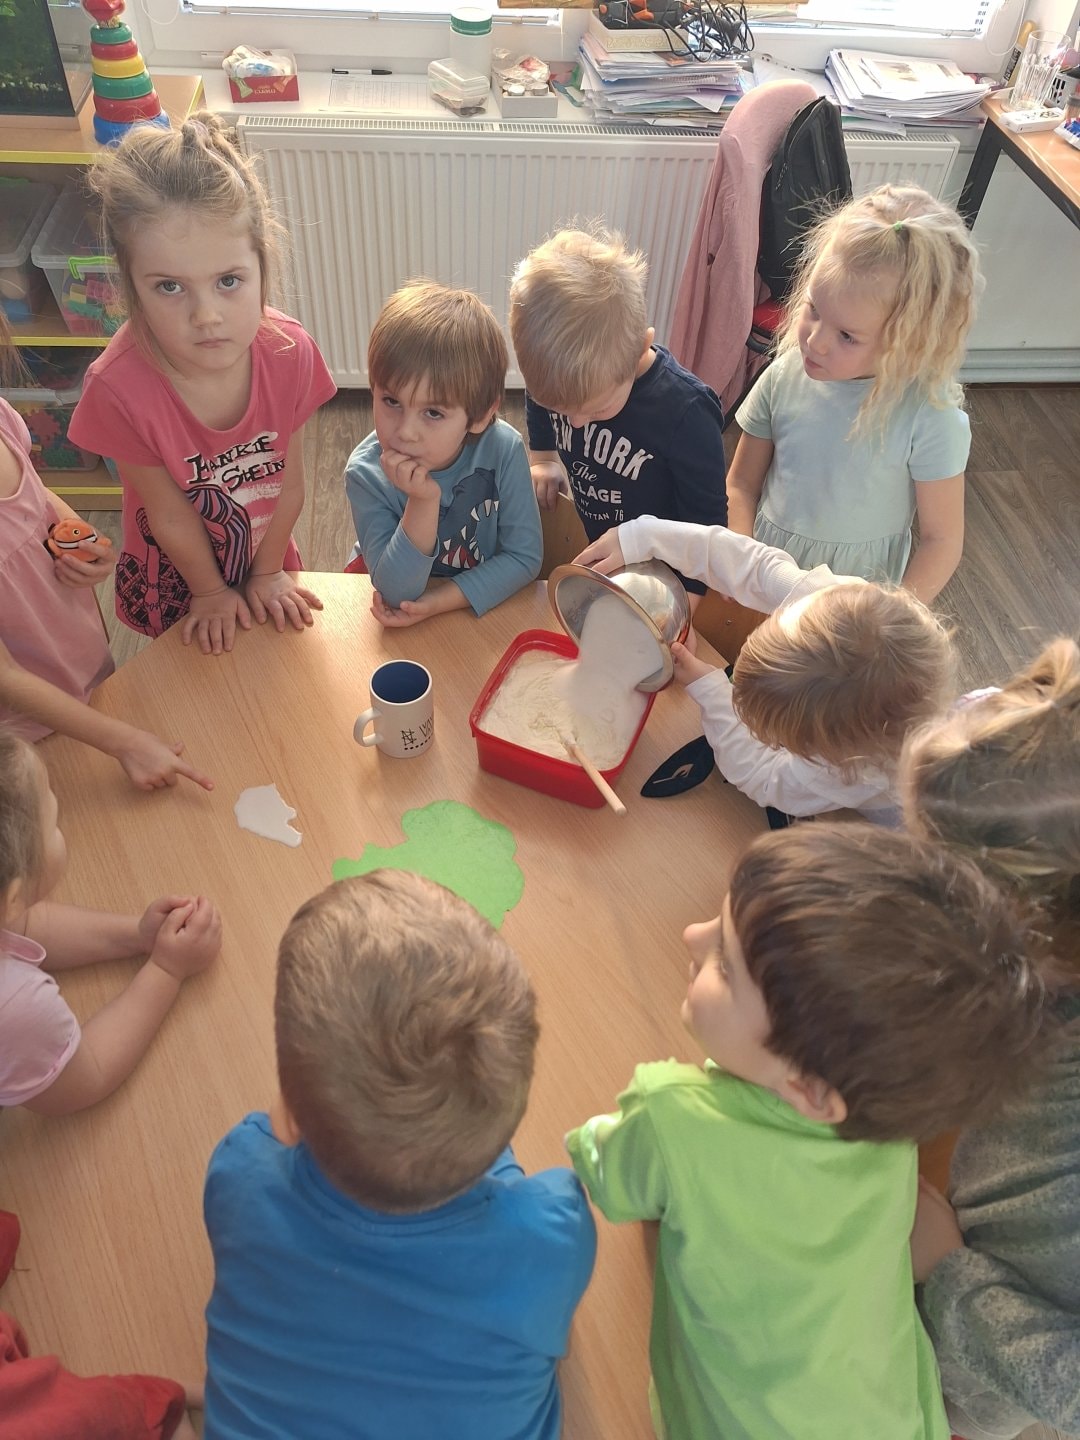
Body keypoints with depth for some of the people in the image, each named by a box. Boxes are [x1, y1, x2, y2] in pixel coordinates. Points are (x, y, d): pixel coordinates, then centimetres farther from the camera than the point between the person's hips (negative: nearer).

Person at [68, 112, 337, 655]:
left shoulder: (290, 352, -28)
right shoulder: (118, 388, -35)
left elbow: (289, 483, -15)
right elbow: (170, 515, -21)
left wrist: (268, 573, -4)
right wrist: (212, 593, -7)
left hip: (265, 566, 2)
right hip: (174, 587, -2)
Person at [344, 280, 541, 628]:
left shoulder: (503, 449, -21)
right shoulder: (365, 473, -22)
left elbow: (525, 557, -14)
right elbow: (398, 591, -24)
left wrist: (439, 601, -24)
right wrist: (423, 503, -37)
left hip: (482, 604, 1)